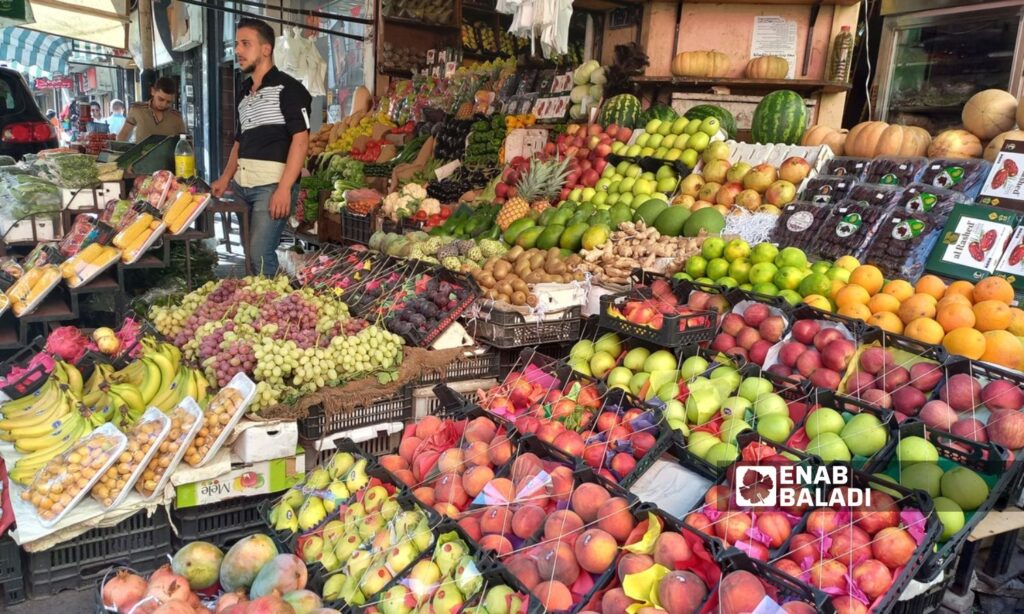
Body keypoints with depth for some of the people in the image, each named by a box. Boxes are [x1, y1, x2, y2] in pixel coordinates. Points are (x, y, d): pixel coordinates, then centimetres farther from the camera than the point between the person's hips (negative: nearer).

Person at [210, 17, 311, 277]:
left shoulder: (287, 88, -3)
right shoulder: (243, 93, 20)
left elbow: (300, 139, -12)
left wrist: (284, 188, -20)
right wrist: (225, 179, 12)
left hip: (272, 184, -7)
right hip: (242, 184, 8)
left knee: (260, 254, -13)